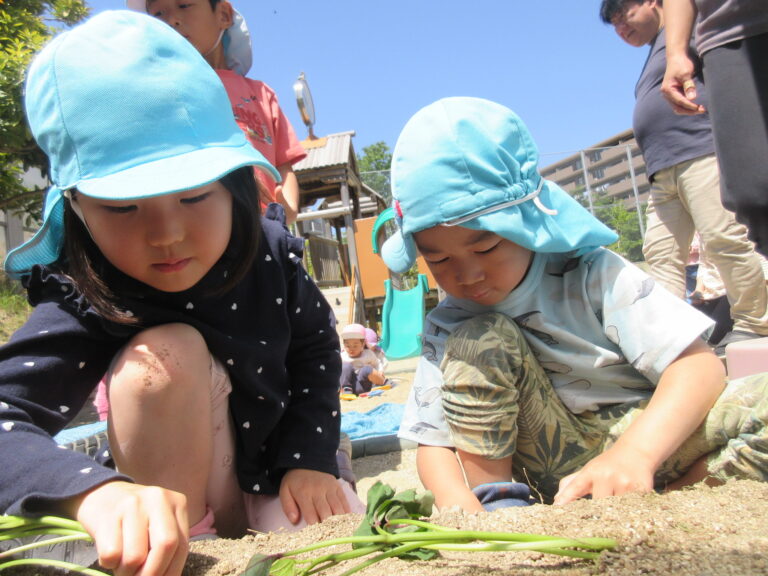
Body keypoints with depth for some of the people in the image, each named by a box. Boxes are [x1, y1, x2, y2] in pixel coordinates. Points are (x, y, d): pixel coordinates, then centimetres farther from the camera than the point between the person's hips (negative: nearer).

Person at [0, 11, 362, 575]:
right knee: (168, 351, -30)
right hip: (182, 488, -1)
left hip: (282, 473, 2)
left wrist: (310, 459, -11)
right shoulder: (85, 303, -25)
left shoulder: (270, 254, -16)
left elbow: (316, 349, -2)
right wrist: (99, 493, -59)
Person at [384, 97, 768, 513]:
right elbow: (433, 440, -9)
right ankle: (495, 498, -16)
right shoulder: (447, 326, -8)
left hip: (651, 435, 0)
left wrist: (635, 453, -38)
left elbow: (698, 364, -20)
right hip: (549, 461, 1)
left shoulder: (589, 274, -14)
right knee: (480, 339, -21)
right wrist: (458, 505, -32)